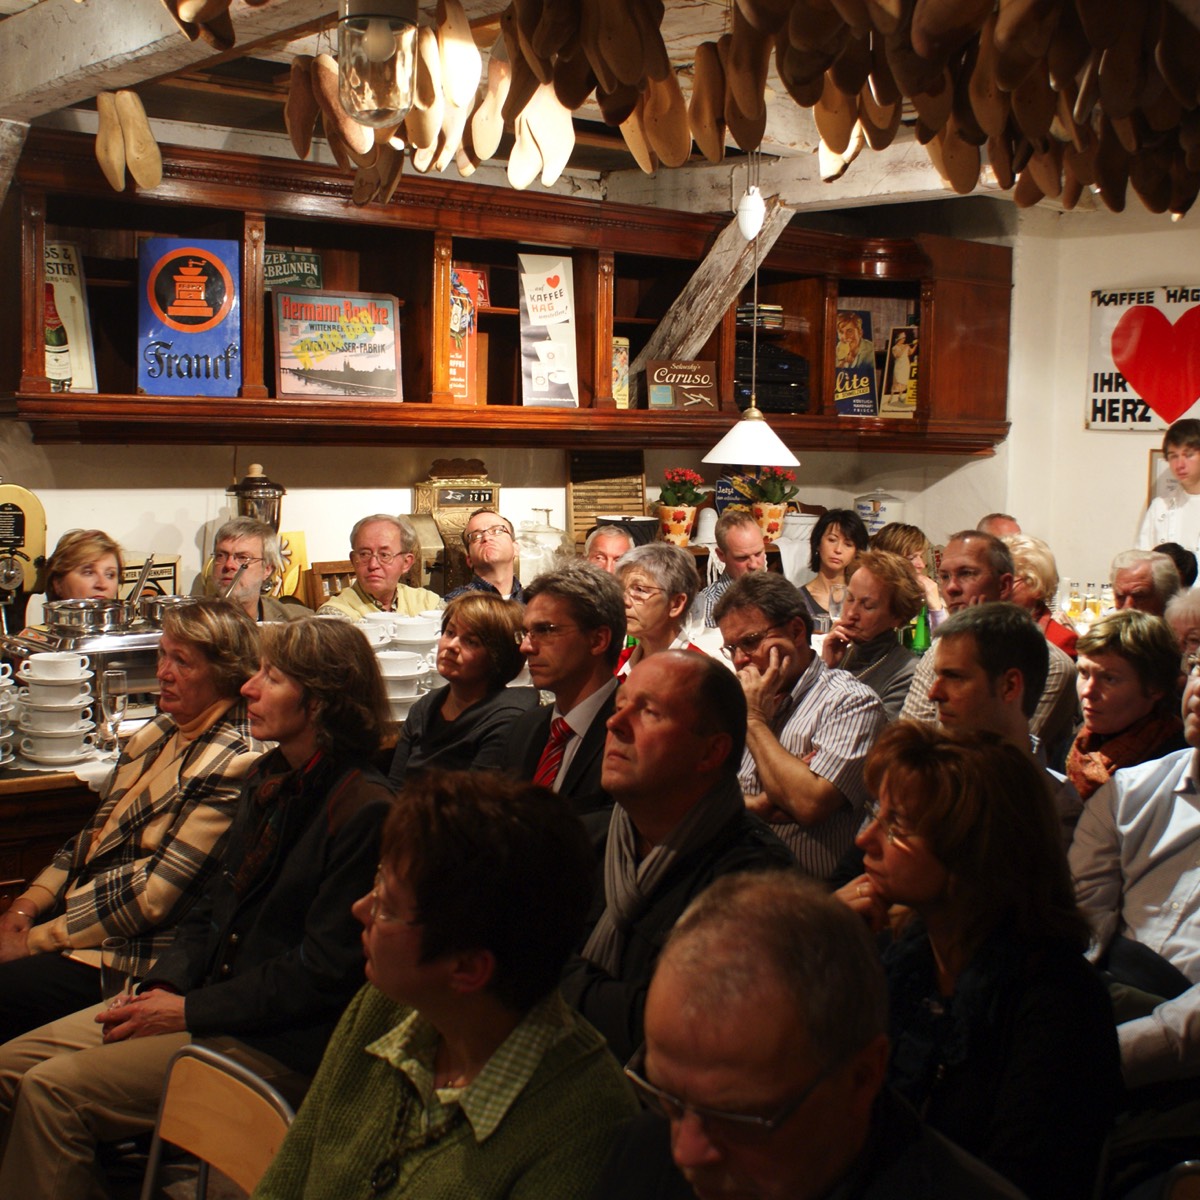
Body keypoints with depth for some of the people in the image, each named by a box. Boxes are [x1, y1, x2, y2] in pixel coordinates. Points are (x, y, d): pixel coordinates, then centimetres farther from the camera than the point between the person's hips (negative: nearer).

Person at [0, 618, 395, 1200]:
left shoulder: (363, 809, -18)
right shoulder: (268, 779, 11)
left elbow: (324, 972, -19)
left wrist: (191, 1011, -15)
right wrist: (166, 986, -1)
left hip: (282, 1043, -9)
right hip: (209, 1000, 9)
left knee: (53, 1090, -18)